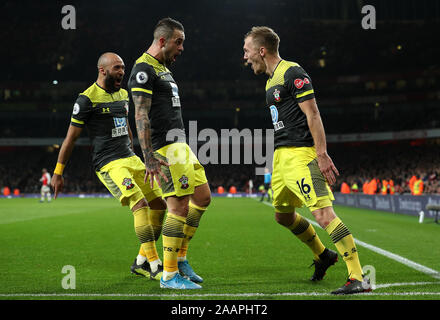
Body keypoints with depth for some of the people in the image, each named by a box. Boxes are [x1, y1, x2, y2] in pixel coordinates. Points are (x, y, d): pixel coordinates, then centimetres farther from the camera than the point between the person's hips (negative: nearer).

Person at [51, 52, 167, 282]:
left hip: (131, 159, 8)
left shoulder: (123, 94, 15)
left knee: (160, 204, 5)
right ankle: (155, 266, -20)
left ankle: (141, 262, 15)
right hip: (108, 165, -8)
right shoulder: (87, 99, -9)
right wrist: (57, 173, -2)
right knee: (140, 204, -23)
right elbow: (71, 137, -5)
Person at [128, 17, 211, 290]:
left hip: (180, 144, 10)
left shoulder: (163, 69, 21)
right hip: (165, 148, -10)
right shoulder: (144, 69, -11)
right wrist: (149, 157, -24)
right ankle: (170, 275, -3)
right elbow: (141, 116, -18)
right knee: (180, 207, -10)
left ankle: (180, 258, 20)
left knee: (203, 198, 11)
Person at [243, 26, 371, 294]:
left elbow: (313, 115, -16)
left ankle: (359, 278, -18)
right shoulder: (271, 80, 19)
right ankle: (323, 256, 38)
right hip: (281, 155, 10)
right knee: (283, 215, 19)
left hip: (300, 154, -10)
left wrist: (322, 154, -22)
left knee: (323, 213, -18)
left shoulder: (292, 73, -10)